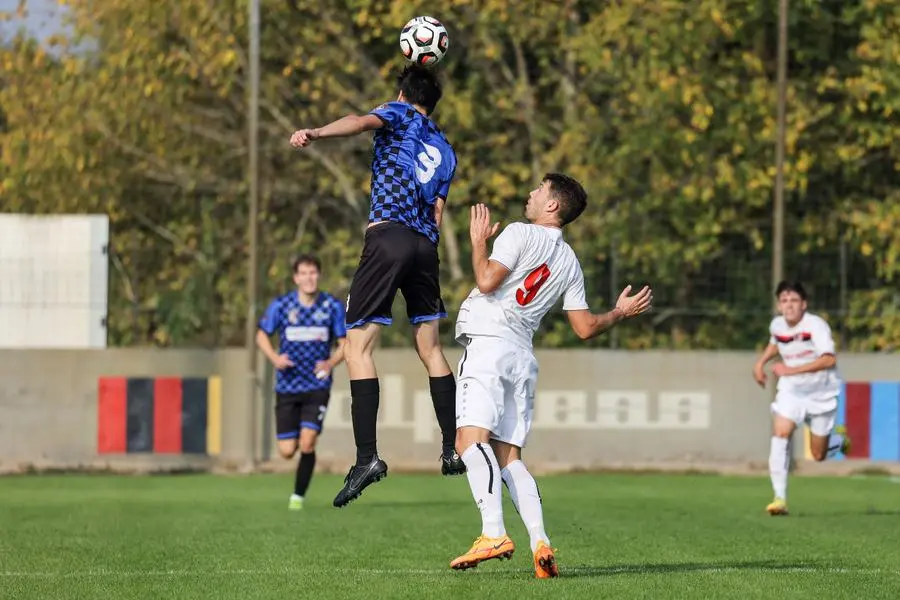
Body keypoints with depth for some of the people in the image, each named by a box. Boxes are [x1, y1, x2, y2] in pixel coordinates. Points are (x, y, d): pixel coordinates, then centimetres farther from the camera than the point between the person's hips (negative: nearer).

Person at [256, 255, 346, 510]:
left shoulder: (332, 306, -3)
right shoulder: (281, 305, -4)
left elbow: (343, 343, 4)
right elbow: (262, 336, 8)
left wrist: (332, 362, -17)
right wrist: (274, 358, -12)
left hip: (317, 386, -1)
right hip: (287, 386, 1)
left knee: (307, 444, -17)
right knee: (287, 451, -2)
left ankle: (298, 496, 0)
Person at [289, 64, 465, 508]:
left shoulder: (398, 114, 9)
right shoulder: (446, 151, 25)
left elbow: (363, 121, -14)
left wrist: (315, 133, -30)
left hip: (388, 234, -6)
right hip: (426, 245, 6)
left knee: (358, 346, -8)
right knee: (430, 348, 18)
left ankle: (367, 457, -20)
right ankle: (453, 450, 17)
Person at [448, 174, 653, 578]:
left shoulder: (519, 234, -1)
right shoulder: (570, 263, 19)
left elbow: (487, 281, -14)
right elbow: (585, 328, 19)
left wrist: (478, 242, 3)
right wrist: (620, 313, 38)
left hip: (488, 344, -8)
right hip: (523, 357, 8)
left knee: (471, 438, -19)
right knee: (508, 457, 9)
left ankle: (493, 534, -35)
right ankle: (540, 542, -8)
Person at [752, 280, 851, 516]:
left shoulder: (816, 325, -21)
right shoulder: (777, 325, -3)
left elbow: (829, 359, -32)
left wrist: (791, 370, -32)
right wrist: (761, 362, 6)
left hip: (821, 393, -3)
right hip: (791, 391, 3)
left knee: (819, 455, 6)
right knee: (780, 434, -22)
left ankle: (840, 438, 44)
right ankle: (780, 498, -21)